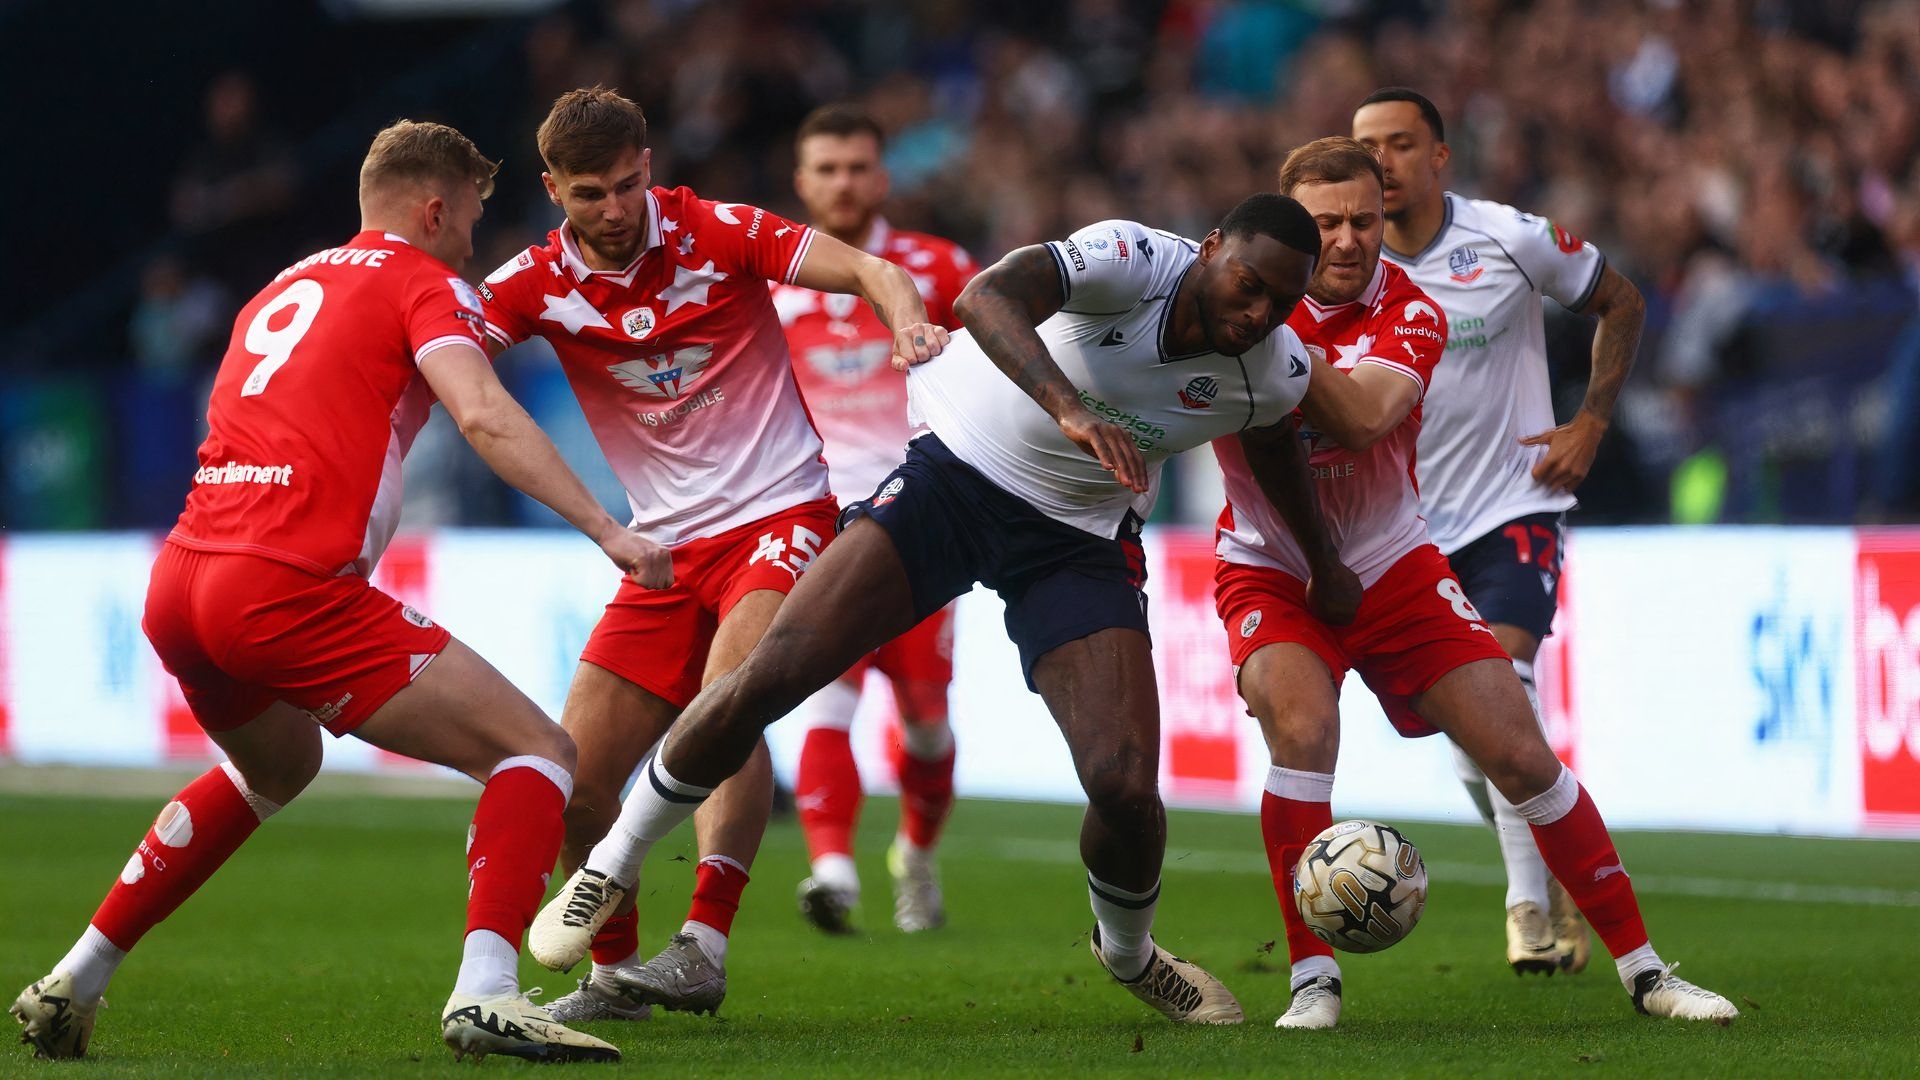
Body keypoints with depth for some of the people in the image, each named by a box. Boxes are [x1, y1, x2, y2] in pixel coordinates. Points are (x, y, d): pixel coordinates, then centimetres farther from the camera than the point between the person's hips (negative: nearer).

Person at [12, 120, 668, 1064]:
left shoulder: (284, 289, 27)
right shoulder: (423, 281, 5)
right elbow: (485, 417, -12)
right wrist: (607, 532, -17)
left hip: (177, 584, 8)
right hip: (288, 588, -8)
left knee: (277, 767, 37)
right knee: (536, 753, -2)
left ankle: (71, 983, 34)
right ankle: (485, 994, -23)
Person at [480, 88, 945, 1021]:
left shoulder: (717, 235, -8)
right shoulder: (539, 282, -1)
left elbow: (864, 270, -10)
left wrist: (907, 320, -33)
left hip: (779, 515, -4)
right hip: (666, 548, 4)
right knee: (573, 778, -2)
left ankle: (703, 946, -32)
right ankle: (614, 972, 19)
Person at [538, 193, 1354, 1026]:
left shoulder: (1274, 370, -10)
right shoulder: (1134, 260, -25)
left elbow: (1273, 440, 16)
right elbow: (987, 297, -44)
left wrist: (1323, 564, 28)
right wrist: (1073, 412, -58)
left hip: (1080, 542, 3)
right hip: (961, 467, -3)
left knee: (1126, 790, -14)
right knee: (771, 675, -18)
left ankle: (1128, 955, 23)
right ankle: (615, 864, 6)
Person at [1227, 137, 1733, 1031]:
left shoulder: (1411, 315, -13)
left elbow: (1361, 416, -32)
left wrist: (1274, 335, -40)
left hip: (1389, 563, 2)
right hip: (1269, 568, -2)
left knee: (1522, 756, -3)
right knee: (1301, 728, -30)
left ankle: (1643, 970, 10)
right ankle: (1312, 980, -18)